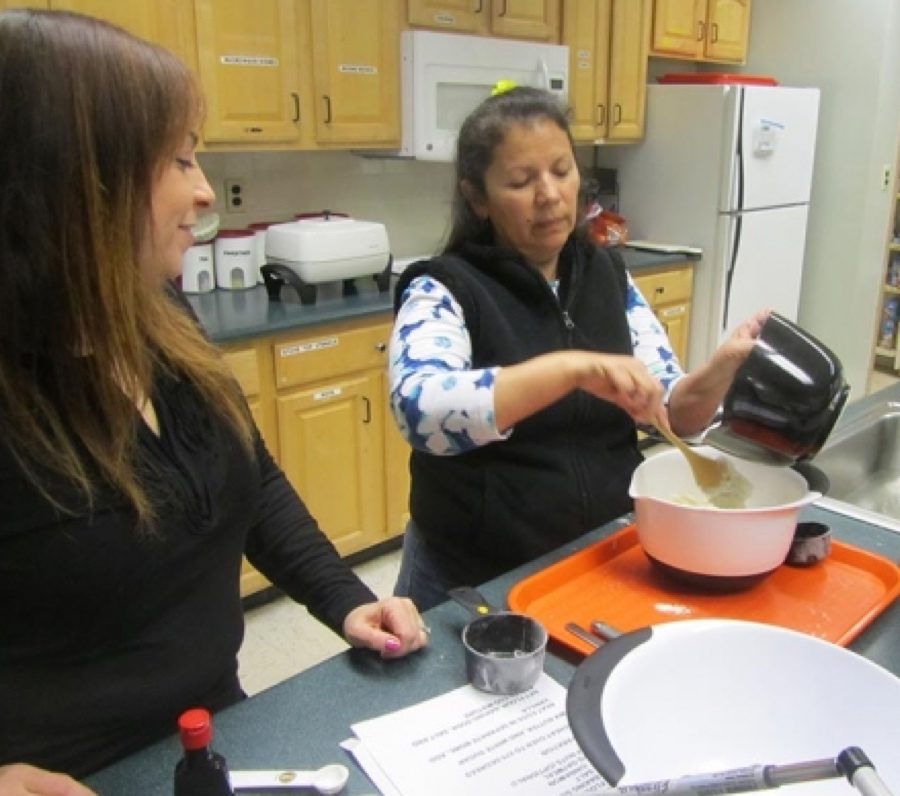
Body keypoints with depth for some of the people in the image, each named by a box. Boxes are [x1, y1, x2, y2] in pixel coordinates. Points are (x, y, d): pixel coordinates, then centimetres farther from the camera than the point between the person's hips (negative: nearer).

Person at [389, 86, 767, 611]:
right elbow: (419, 409, -33)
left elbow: (675, 413, 1)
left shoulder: (609, 276, 1)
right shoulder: (443, 290, -13)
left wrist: (722, 368, -19)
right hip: (478, 580, -4)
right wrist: (573, 368, -40)